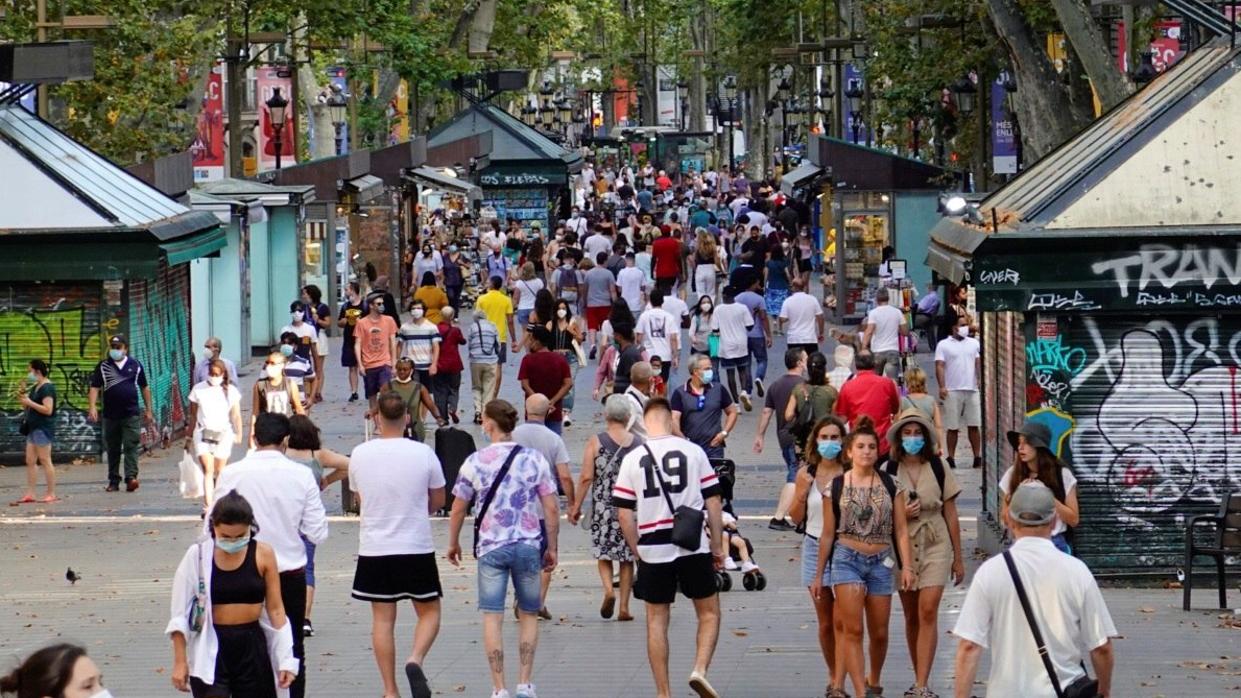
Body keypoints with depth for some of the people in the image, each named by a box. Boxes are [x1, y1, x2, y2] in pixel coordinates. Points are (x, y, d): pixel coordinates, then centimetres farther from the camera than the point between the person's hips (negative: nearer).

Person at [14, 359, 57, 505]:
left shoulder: (47, 388, -13)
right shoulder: (35, 388, 16)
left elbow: (48, 410, -22)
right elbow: (27, 408, 23)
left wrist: (30, 402, -19)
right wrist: (22, 395, 7)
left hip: (43, 428, -10)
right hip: (33, 427, 10)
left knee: (45, 460, -8)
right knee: (30, 461, 7)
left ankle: (51, 494, -5)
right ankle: (29, 494, 8)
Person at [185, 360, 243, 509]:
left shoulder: (230, 391, 4)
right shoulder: (198, 389, 6)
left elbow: (236, 415, 3)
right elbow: (193, 416, 11)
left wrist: (238, 434, -9)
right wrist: (189, 437, 13)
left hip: (223, 434, 1)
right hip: (203, 434, -1)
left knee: (219, 472, 3)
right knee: (208, 470, -13)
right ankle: (208, 507, -21)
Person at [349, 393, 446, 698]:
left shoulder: (360, 454, -3)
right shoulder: (423, 453, -8)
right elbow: (438, 501, 4)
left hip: (374, 549, 2)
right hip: (416, 547, -1)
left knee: (382, 619, 7)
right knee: (429, 611, 13)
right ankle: (416, 659, -13)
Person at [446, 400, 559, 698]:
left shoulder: (474, 462, -3)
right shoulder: (535, 459, -1)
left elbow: (458, 509, 3)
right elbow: (552, 509, -2)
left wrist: (453, 543, 19)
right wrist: (551, 548, 9)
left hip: (491, 547, -1)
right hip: (529, 545, 1)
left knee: (492, 617, 3)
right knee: (529, 615, 15)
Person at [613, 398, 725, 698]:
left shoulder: (632, 459, -1)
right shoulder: (693, 451, -2)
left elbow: (624, 513, 0)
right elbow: (713, 503, 0)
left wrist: (637, 551, 12)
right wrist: (718, 547, 9)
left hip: (653, 550, 1)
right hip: (694, 547, -1)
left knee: (656, 620, 10)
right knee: (709, 612, 13)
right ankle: (700, 668, -8)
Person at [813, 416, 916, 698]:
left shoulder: (891, 485, 3)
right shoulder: (836, 486, 1)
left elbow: (901, 530, 3)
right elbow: (828, 534, 7)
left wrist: (907, 567, -7)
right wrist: (818, 574, 9)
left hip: (881, 561, 2)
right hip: (847, 558, -2)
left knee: (879, 633, 8)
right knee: (852, 629, -12)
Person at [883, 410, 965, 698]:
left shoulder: (939, 469, 1)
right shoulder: (888, 471, 1)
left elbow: (951, 515, 5)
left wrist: (958, 558, 7)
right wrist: (901, 515, -14)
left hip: (935, 546, -2)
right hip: (903, 547, 2)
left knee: (928, 612, -14)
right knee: (911, 616, 9)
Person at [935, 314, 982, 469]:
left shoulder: (974, 343, 13)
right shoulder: (943, 345, 4)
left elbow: (979, 364, 12)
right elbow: (940, 366, -2)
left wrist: (981, 382, 0)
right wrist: (942, 386, -12)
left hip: (972, 390, 3)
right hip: (952, 391, -3)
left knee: (974, 426, 0)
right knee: (952, 427, 0)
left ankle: (977, 457, 3)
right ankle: (951, 458, 4)